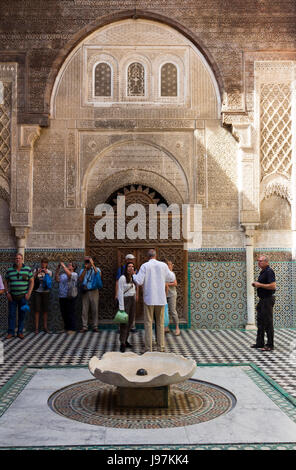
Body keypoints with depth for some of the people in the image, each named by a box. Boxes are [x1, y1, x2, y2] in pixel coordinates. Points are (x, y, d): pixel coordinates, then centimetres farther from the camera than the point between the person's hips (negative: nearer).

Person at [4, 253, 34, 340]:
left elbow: (32, 281, 2)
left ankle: (20, 332, 13)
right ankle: (11, 332, 10)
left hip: (23, 296, -1)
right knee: (11, 314, 1)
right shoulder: (9, 270, 4)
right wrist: (7, 293, -1)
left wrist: (28, 293, -7)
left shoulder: (28, 269, 0)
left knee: (22, 315, 3)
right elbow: (5, 282, 10)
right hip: (12, 296, 1)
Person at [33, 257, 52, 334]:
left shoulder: (49, 272, 8)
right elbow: (32, 279, -6)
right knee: (37, 310, -4)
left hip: (45, 292, 2)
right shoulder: (36, 270, 3)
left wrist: (46, 273, -18)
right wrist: (37, 273, -18)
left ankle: (45, 327, 11)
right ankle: (36, 327, -1)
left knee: (45, 310, 3)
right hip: (37, 291, -2)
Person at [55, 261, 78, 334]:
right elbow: (57, 279, 3)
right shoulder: (62, 274, 15)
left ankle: (71, 329, 6)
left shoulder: (74, 274, -2)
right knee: (64, 313, 11)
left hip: (70, 297, -6)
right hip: (62, 297, 6)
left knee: (70, 313, -2)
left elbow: (69, 275, -22)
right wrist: (58, 269, 0)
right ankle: (66, 328, 23)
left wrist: (63, 266, -14)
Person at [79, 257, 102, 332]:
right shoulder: (82, 270, 12)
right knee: (84, 310, 0)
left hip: (94, 291, -1)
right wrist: (85, 269, -6)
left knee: (95, 309, 0)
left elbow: (99, 275, -15)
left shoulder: (96, 269, 6)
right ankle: (84, 327, 6)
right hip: (85, 292, 2)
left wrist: (93, 265, -14)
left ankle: (95, 326, 8)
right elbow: (80, 280, -3)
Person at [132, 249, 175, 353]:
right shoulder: (163, 265, 1)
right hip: (161, 299, 2)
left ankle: (148, 348, 3)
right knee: (160, 323, 11)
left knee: (148, 323, 3)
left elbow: (139, 281, -11)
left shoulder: (144, 266, -6)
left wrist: (134, 275, 9)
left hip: (149, 299, -2)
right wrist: (170, 271, 32)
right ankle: (161, 347, 13)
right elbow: (171, 279, 11)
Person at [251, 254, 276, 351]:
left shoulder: (269, 271, -15)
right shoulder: (263, 272, 15)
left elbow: (273, 286, -25)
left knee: (268, 323, -4)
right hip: (262, 299, 10)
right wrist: (256, 285, 9)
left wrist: (260, 285, -19)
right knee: (260, 322, 14)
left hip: (268, 300, -10)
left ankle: (270, 345, 3)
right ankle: (260, 343, 23)